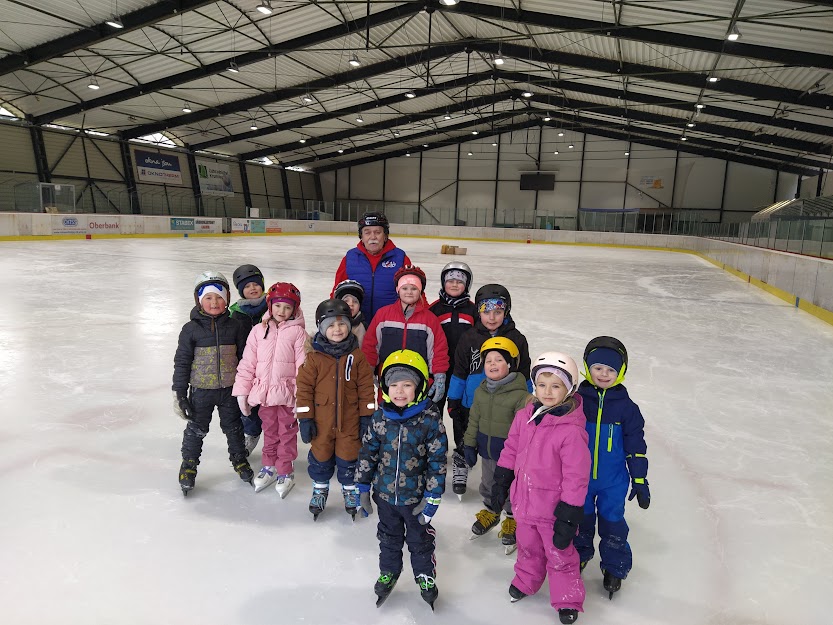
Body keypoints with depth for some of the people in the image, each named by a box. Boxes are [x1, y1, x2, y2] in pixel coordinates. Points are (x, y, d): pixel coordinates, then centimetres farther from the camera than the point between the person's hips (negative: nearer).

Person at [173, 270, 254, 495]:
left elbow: (244, 358, 4)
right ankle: (189, 464, 33)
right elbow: (181, 362, -5)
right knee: (196, 429, 12)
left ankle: (239, 459, 37)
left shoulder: (235, 327, -4)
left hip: (229, 389, 2)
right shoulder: (191, 329, -9)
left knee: (233, 427, 16)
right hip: (201, 390, -1)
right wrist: (179, 393, -6)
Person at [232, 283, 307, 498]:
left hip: (287, 393, -3)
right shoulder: (259, 330, 2)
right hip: (264, 392, 3)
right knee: (269, 432, 19)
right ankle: (268, 467, 36)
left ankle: (285, 472, 25)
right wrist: (242, 391, 2)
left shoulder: (297, 332, -7)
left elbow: (302, 366, -9)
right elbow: (247, 363, 4)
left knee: (287, 433, 9)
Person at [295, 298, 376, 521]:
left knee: (349, 456, 10)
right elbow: (305, 388, -4)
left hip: (349, 420, 0)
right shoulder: (314, 358, -7)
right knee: (321, 455, 15)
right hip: (321, 420, 0)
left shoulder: (357, 356, -4)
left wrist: (367, 417, -2)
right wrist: (305, 419, -5)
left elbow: (366, 388, -1)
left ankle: (350, 488, 33)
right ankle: (320, 488, 37)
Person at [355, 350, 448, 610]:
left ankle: (425, 576, 42)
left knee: (420, 539, 18)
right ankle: (388, 572, 47)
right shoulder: (380, 418, -10)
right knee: (389, 537, 24)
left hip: (416, 496, -3)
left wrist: (432, 497, -14)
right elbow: (367, 453, 0)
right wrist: (363, 488, 2)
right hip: (385, 493, 3)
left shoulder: (430, 420, -20)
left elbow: (437, 461, -15)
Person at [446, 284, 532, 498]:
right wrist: (453, 402, 1)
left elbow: (524, 376, 2)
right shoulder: (469, 338, -6)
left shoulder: (517, 339, -6)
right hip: (471, 405, 0)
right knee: (465, 442, 18)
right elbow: (459, 372, 1)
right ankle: (460, 465, 45)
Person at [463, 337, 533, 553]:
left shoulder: (520, 395, -22)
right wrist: (469, 444, 9)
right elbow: (474, 419, 8)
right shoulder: (481, 391, -2)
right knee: (488, 484, 24)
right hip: (487, 451, 6)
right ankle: (490, 512, 49)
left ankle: (512, 521, 36)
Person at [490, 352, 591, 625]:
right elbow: (510, 451, 6)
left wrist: (568, 519, -17)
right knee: (528, 547, 27)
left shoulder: (572, 430, -26)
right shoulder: (524, 417, -7)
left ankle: (567, 600, 37)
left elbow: (576, 478, -21)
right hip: (524, 501, 5)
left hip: (552, 509, -5)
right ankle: (525, 581, 52)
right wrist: (500, 484, 11)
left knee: (559, 555, 15)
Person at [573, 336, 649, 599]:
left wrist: (640, 481, -2)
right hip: (579, 478, 1)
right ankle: (579, 555, 41)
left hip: (613, 481, -1)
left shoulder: (626, 407, -9)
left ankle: (614, 567, 31)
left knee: (612, 522, 10)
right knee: (581, 519, 18)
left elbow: (636, 447, -3)